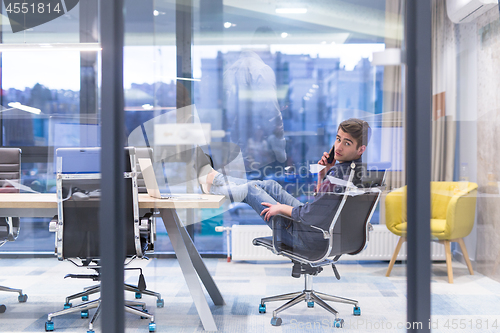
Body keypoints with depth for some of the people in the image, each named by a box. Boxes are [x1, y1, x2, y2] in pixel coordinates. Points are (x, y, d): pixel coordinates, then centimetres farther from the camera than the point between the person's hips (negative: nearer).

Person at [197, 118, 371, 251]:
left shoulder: (339, 174, -32)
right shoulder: (359, 170, -2)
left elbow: (311, 216, -31)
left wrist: (282, 208, -14)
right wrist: (322, 175, -5)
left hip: (309, 239, -8)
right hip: (326, 233, 8)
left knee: (250, 190, 9)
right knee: (270, 185, 22)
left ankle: (213, 189, 41)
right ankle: (216, 179, 45)